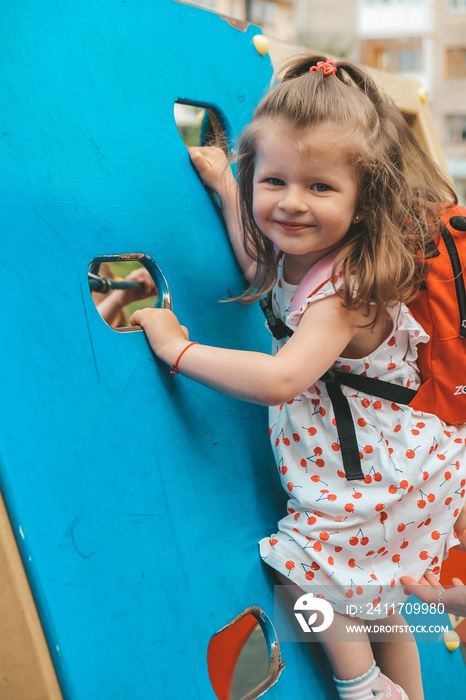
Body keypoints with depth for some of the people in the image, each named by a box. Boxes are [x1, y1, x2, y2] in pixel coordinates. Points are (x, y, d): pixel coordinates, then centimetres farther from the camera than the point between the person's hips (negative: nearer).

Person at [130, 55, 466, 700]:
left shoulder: (349, 289, -31)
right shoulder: (299, 257, -5)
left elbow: (279, 380, -42)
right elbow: (256, 269, 20)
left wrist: (179, 348, -32)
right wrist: (225, 188, 18)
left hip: (372, 475, -9)